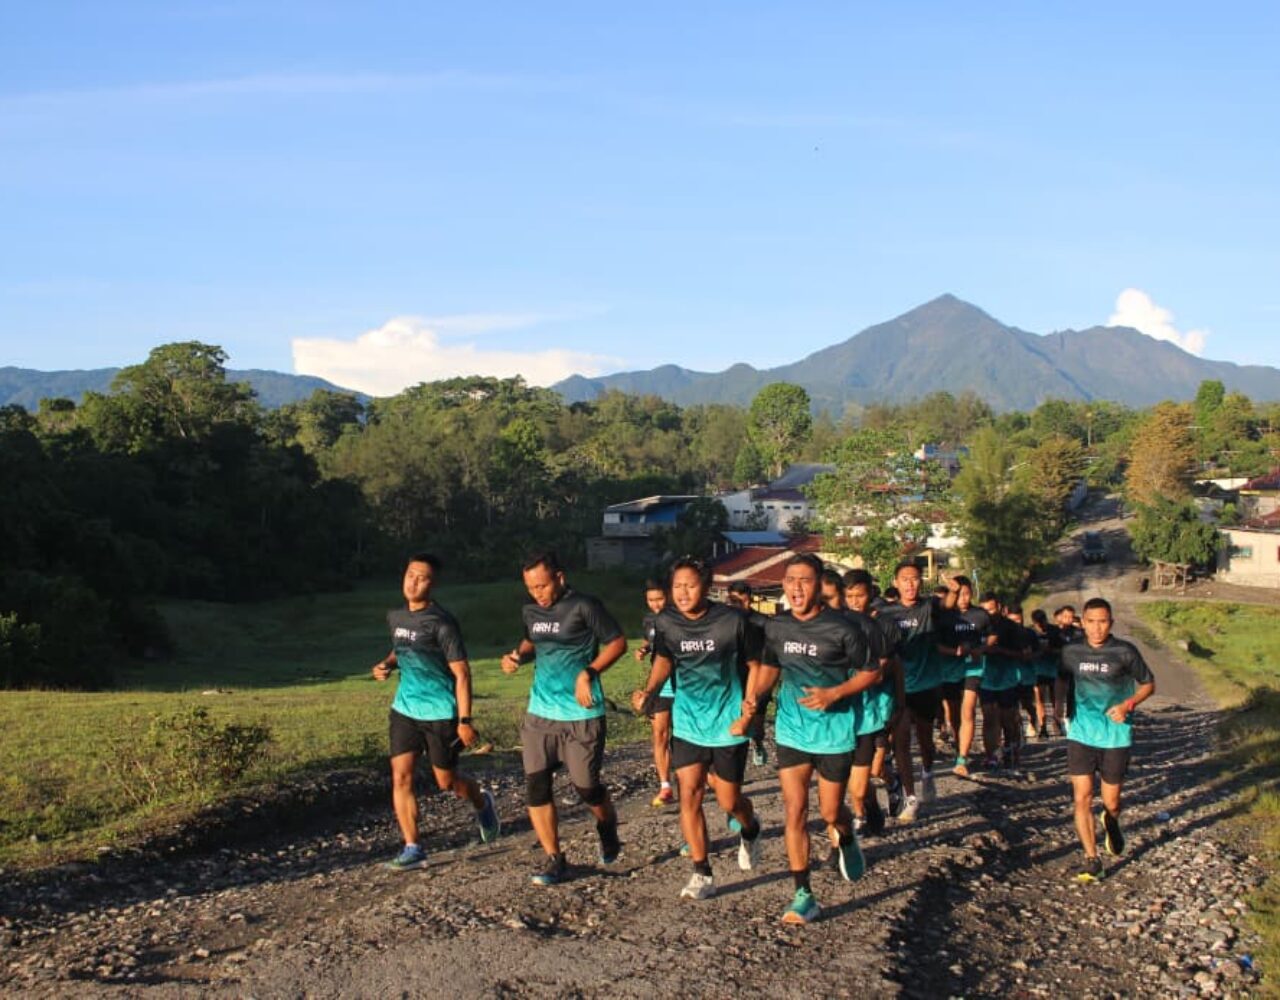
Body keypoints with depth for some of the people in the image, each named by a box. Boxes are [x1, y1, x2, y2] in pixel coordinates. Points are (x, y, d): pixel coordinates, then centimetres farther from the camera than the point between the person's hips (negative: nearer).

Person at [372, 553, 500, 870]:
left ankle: (482, 804, 41)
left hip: (441, 713, -6)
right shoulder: (396, 617, 4)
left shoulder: (441, 623, -16)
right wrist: (387, 664, 2)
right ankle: (413, 849, 3)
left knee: (446, 781, 8)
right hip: (405, 709, 6)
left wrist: (465, 720, -18)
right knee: (400, 776, -5)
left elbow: (461, 673, -15)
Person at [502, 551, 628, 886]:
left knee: (586, 785, 3)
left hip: (581, 713, -5)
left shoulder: (584, 607, -12)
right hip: (540, 711, 5)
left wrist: (589, 672, -18)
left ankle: (608, 830, 36)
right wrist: (517, 656, 2)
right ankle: (553, 858, 11)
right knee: (536, 784, -2)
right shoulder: (530, 611, 6)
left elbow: (618, 642, -7)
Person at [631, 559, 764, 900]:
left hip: (727, 723, -3)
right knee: (690, 795, -3)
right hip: (687, 722, 3)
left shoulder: (733, 621, -15)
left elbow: (755, 666, -5)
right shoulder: (666, 623, -7)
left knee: (729, 801, 5)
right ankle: (702, 874, 7)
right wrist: (649, 691, -12)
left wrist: (747, 714, -11)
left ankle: (750, 830, 41)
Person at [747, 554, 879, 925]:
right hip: (792, 730, 3)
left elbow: (871, 672, -6)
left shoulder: (841, 629, -14)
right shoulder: (776, 627, -2)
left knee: (830, 813, 8)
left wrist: (834, 694, -19)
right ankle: (803, 896, 4)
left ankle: (847, 839, 45)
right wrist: (754, 694, -5)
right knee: (794, 811, -3)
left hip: (834, 730, -3)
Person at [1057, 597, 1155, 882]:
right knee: (1081, 798, -8)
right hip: (1080, 734, 1)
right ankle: (1091, 859, 1)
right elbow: (1062, 680, 19)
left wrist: (1128, 705, -13)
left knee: (1111, 802, 9)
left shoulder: (1125, 652, -6)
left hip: (1116, 736, -1)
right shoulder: (1071, 652, 1)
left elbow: (1148, 684, 3)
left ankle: (1111, 823, 45)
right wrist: (1059, 704, 2)